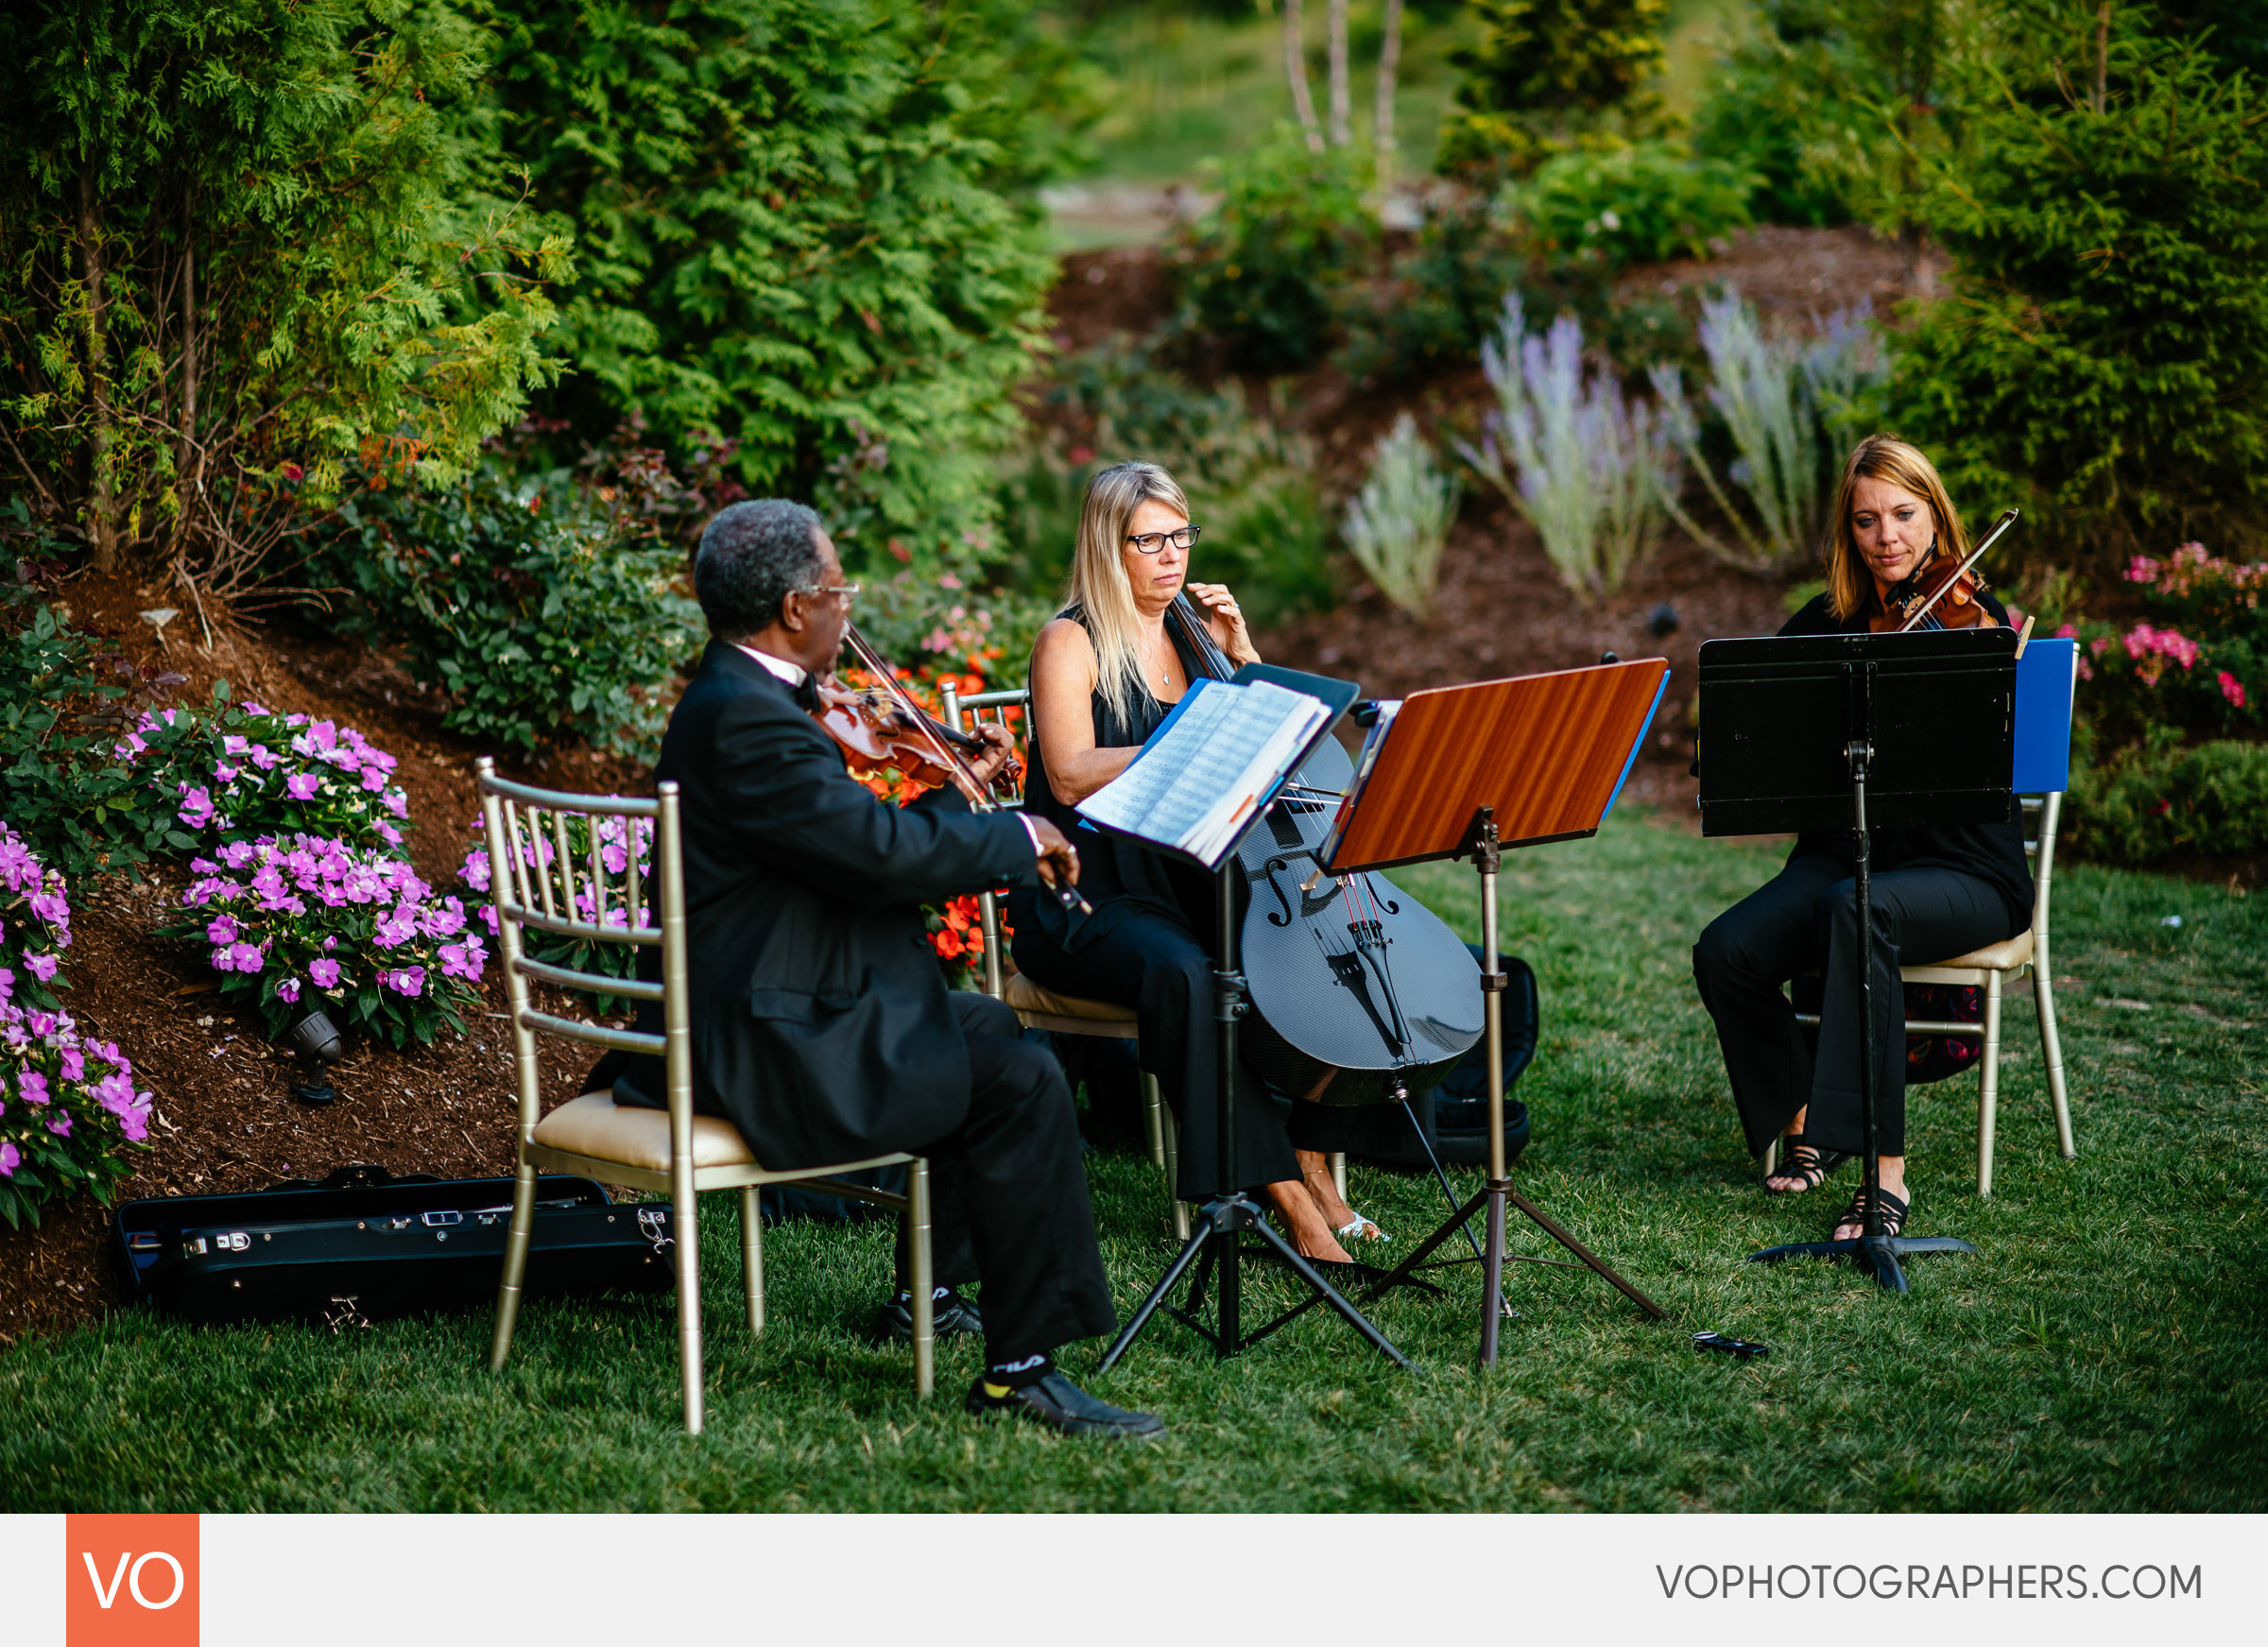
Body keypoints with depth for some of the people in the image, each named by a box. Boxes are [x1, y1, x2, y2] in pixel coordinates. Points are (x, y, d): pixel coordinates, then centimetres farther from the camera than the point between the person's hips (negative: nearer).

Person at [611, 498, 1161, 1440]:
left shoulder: (743, 697, 13)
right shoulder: (745, 720, -22)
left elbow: (852, 842, 18)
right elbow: (881, 851, -28)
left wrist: (962, 797, 14)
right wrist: (1017, 834, -13)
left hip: (766, 1015, 12)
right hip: (773, 1046, -12)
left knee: (988, 1030, 29)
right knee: (1021, 1082, -18)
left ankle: (935, 1285, 37)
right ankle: (1022, 1366, -15)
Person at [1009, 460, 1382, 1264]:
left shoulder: (1187, 638, 16)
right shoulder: (1072, 643, -4)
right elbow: (1071, 776, -19)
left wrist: (1241, 657, 4)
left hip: (1185, 884, 6)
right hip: (1086, 903, -6)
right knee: (1184, 972, -36)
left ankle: (1313, 1164, -13)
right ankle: (1283, 1196, -35)